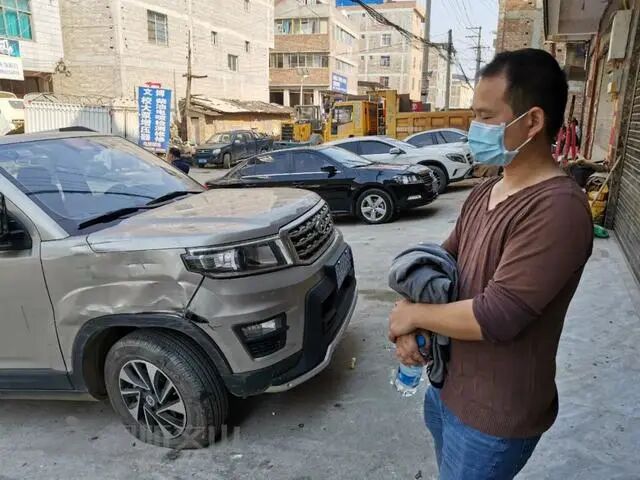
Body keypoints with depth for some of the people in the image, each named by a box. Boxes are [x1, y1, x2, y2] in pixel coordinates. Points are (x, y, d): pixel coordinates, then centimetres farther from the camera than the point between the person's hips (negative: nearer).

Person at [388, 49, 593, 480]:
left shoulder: (558, 209, -27)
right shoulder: (484, 193, 3)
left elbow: (496, 317, -31)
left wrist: (413, 314, -16)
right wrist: (407, 327, -9)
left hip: (495, 415, -7)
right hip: (446, 386, 8)